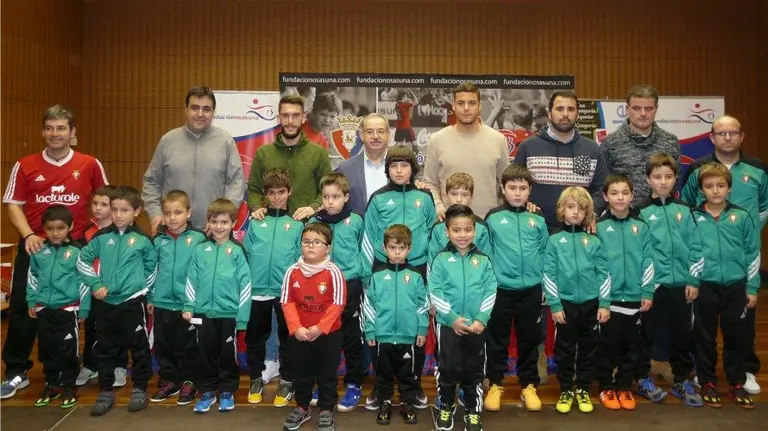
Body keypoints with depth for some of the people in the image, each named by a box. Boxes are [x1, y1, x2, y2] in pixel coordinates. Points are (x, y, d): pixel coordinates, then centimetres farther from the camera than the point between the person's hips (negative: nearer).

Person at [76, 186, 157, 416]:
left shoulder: (142, 239, -5)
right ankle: (106, 392, 25)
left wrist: (141, 286, 4)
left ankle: (140, 389, 21)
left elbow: (152, 267, 6)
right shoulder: (101, 236, 1)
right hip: (106, 302, 3)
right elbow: (82, 260, 7)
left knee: (138, 347, 6)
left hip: (133, 302, -3)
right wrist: (95, 284, -2)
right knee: (105, 349, 12)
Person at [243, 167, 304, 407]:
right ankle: (256, 380, 32)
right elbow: (245, 254, 5)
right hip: (257, 290, 2)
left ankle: (287, 382, 25)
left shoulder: (298, 223, 0)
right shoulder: (256, 222, 4)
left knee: (287, 337, 10)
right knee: (255, 337, 14)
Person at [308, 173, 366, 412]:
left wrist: (365, 279, 6)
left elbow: (363, 252, 5)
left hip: (350, 285, -2)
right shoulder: (314, 222, -1)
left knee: (351, 338, 7)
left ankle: (354, 385, 20)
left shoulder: (356, 221, -5)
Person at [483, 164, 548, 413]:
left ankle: (528, 385, 29)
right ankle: (495, 384, 25)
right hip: (500, 290, -2)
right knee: (497, 339, 10)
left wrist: (543, 284, 4)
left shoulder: (538, 219, 3)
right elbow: (485, 252, 1)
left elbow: (545, 252, 7)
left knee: (529, 339, 13)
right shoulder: (493, 218, -4)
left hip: (531, 290, 2)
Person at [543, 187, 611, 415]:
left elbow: (604, 274, 3)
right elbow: (548, 275, -4)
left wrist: (604, 304, -2)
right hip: (565, 303, -1)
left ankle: (583, 390, 27)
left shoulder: (594, 241, 2)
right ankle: (565, 391, 23)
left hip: (591, 304, 2)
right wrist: (554, 305, -8)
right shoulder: (554, 240, -3)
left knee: (588, 349, 12)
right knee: (564, 350, 9)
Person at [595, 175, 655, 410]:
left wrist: (647, 293, 0)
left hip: (634, 297, 3)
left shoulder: (641, 226, 3)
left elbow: (648, 261, 4)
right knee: (607, 345, 7)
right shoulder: (599, 227, -4)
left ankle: (625, 387, 26)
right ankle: (607, 387, 21)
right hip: (607, 298, -2)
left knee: (630, 345, 12)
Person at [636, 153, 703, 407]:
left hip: (681, 284, 3)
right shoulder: (642, 212, -3)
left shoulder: (684, 210, 7)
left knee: (682, 334, 11)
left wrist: (693, 281, 0)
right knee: (648, 333, 6)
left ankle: (682, 381, 26)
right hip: (653, 284, -3)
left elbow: (695, 247, 6)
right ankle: (643, 378, 21)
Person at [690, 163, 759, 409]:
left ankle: (736, 384, 26)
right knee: (705, 337, 8)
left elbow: (753, 253, 5)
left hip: (736, 286, 1)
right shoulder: (693, 218, -2)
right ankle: (707, 383, 23)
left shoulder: (742, 217, 2)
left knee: (737, 337, 10)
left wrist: (752, 288, 4)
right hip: (705, 287, -1)